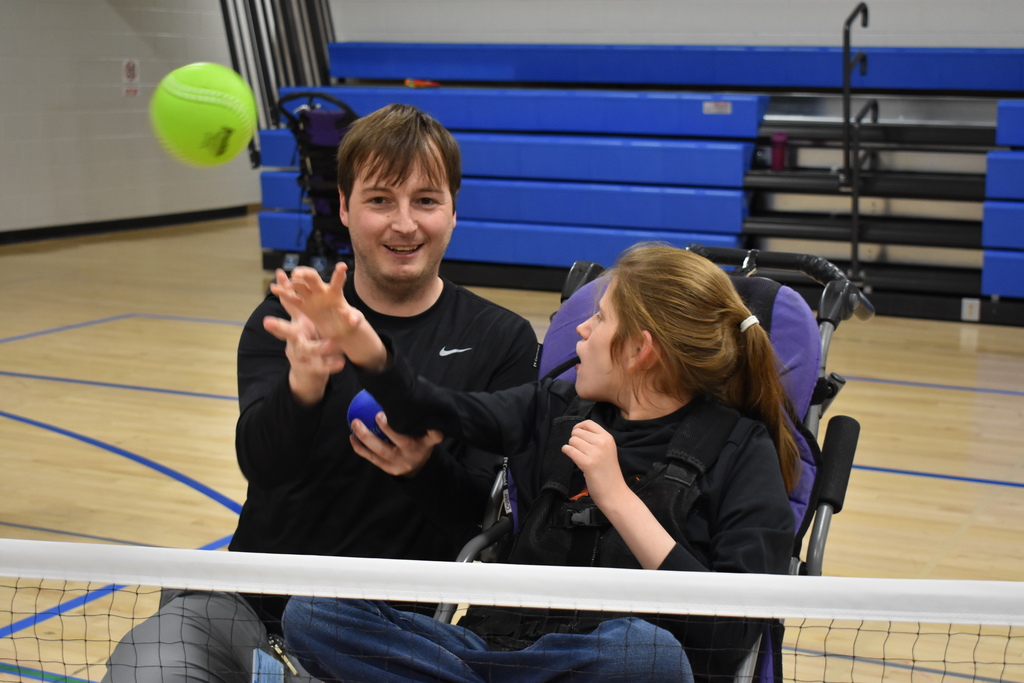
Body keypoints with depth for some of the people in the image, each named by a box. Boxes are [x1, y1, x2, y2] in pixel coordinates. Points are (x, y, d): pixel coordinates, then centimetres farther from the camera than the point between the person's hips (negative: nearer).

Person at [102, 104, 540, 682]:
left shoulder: (504, 341, 0)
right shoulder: (288, 321, 3)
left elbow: (497, 516, -4)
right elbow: (261, 462, -14)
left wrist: (426, 468, -24)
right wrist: (303, 386, -35)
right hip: (250, 606, 1)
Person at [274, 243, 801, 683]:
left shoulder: (742, 450, -2)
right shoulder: (556, 409, 15)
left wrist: (618, 498, -16)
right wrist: (364, 347, -7)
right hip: (510, 639, 4)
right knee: (310, 614, -12)